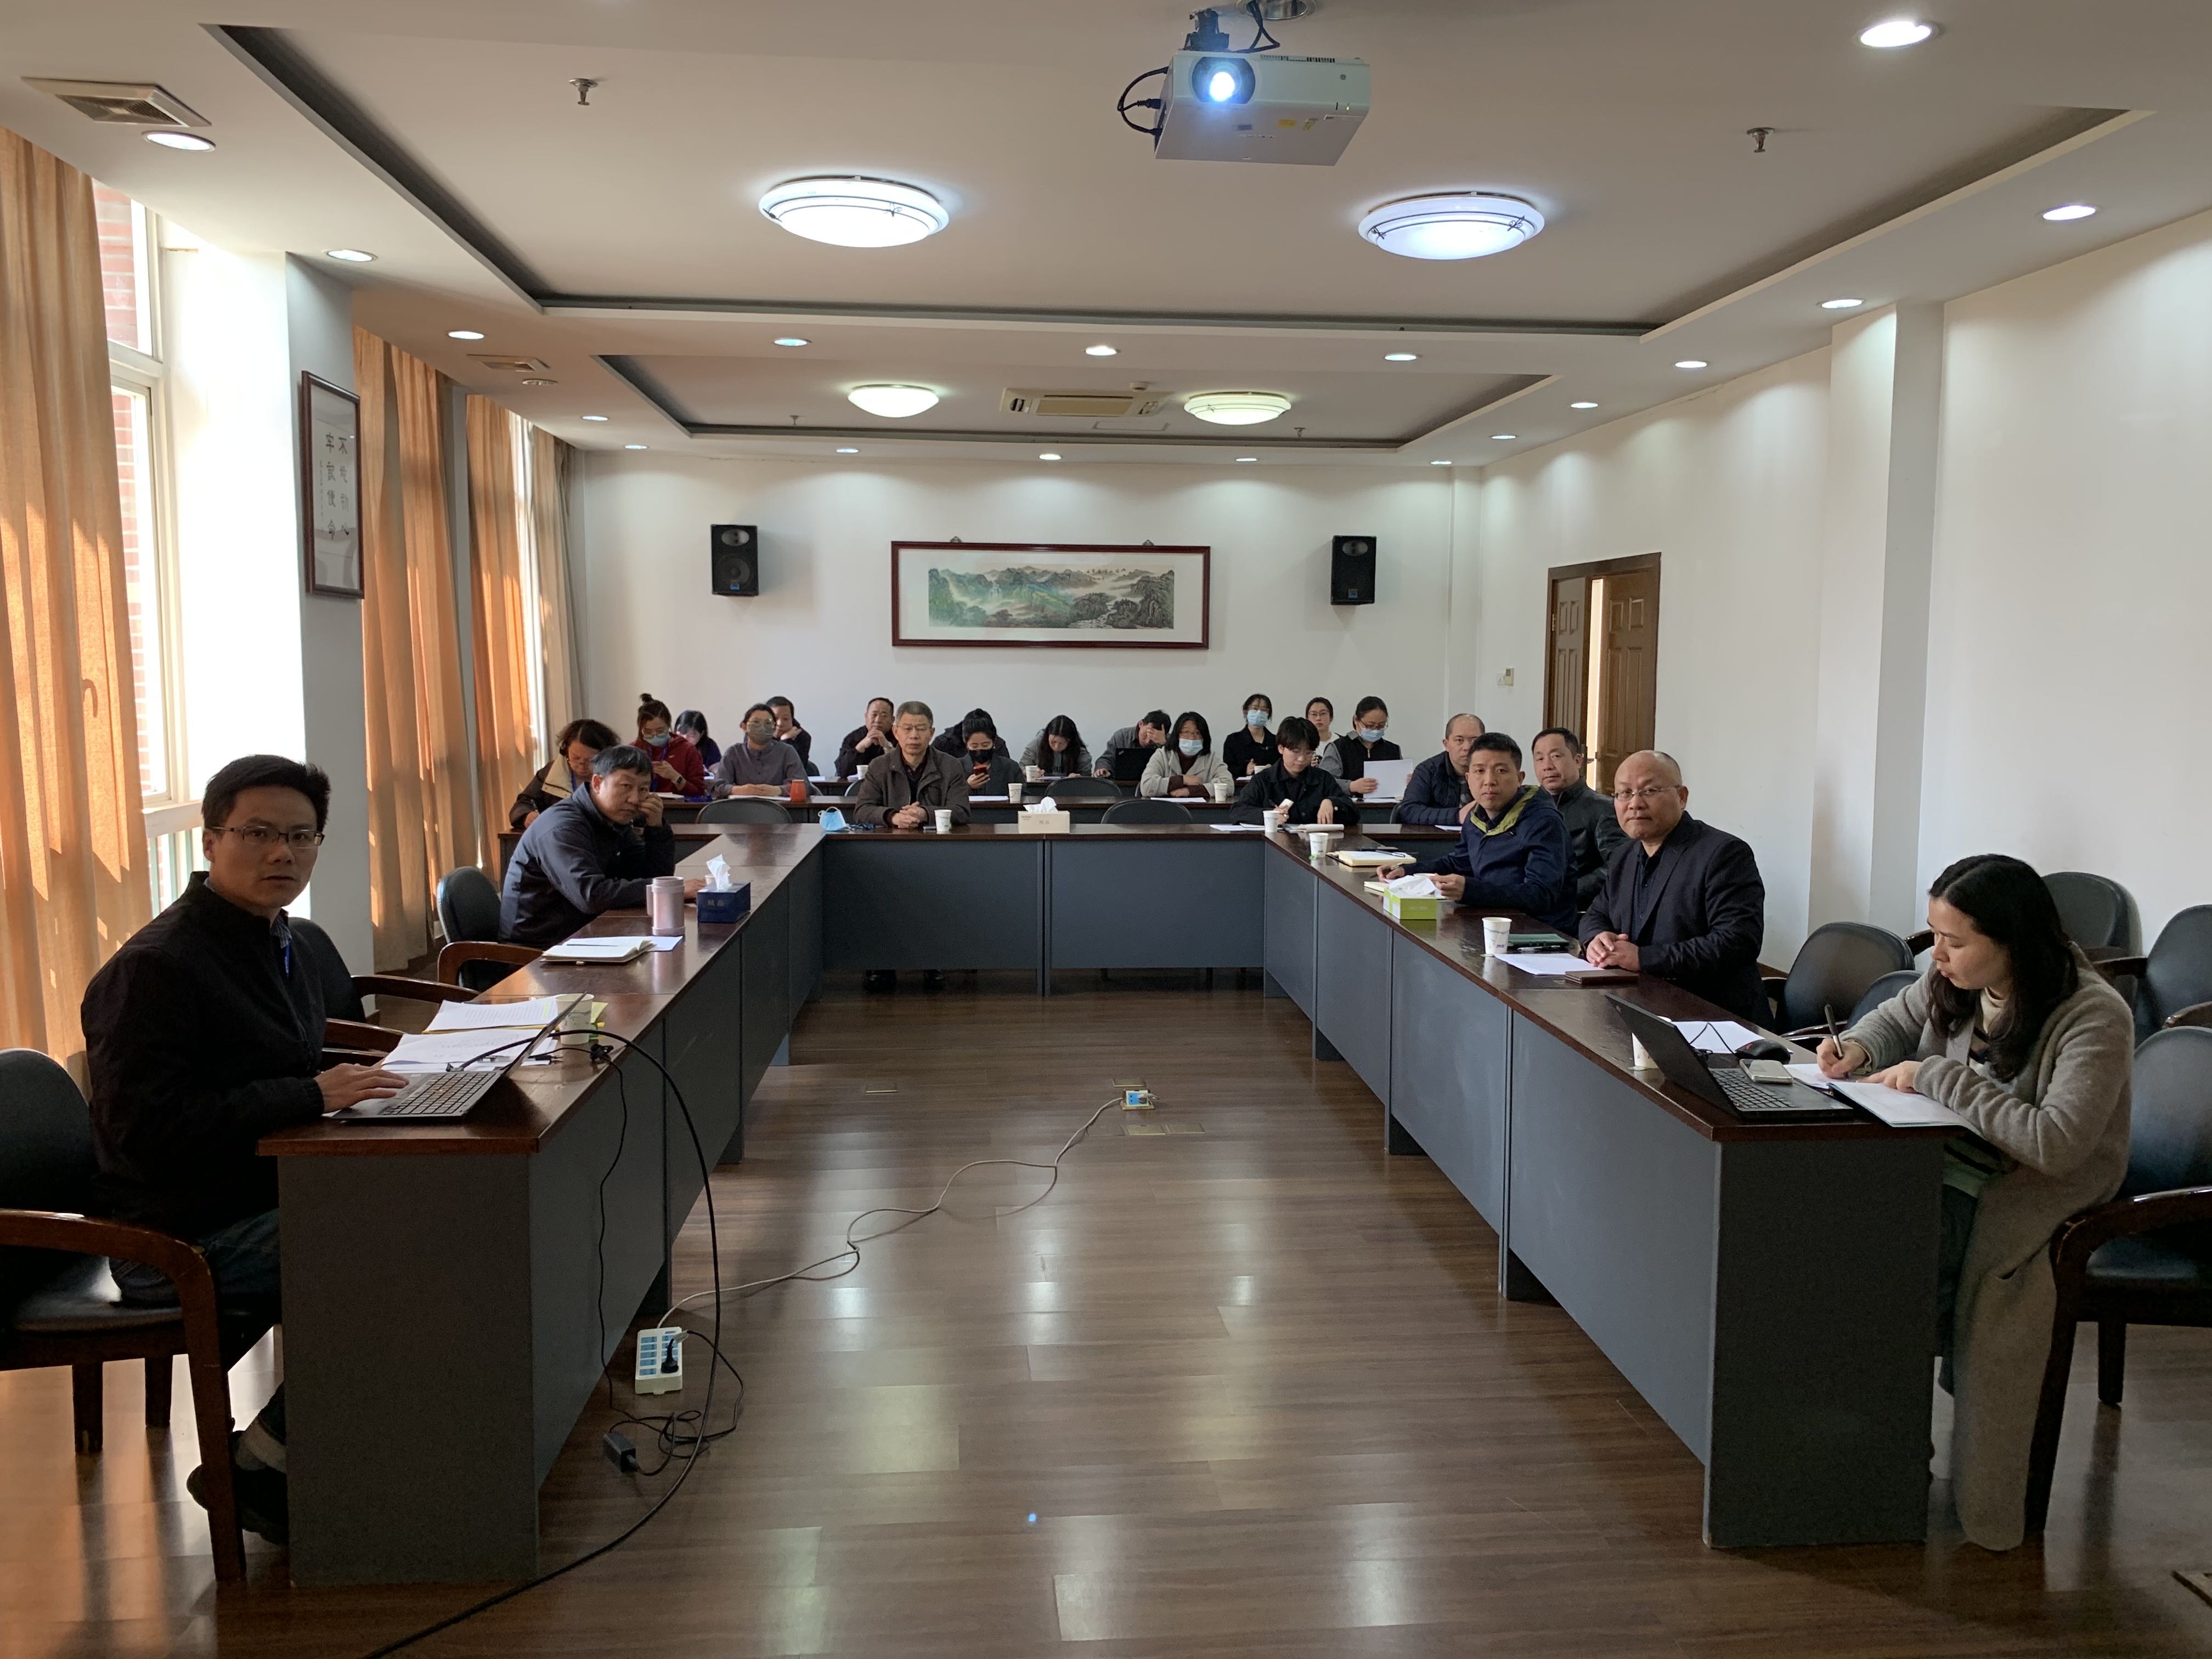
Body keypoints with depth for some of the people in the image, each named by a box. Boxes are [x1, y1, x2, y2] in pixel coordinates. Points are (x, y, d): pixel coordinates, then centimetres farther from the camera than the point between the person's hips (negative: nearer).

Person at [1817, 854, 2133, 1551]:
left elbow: (2056, 1143, -28)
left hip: (2041, 1191, -6)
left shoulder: (2095, 1017, -19)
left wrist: (1937, 1077, -24)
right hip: (1952, 1159, 6)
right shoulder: (1955, 982, 1)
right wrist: (1859, 1048, -1)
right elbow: (1897, 1018, 23)